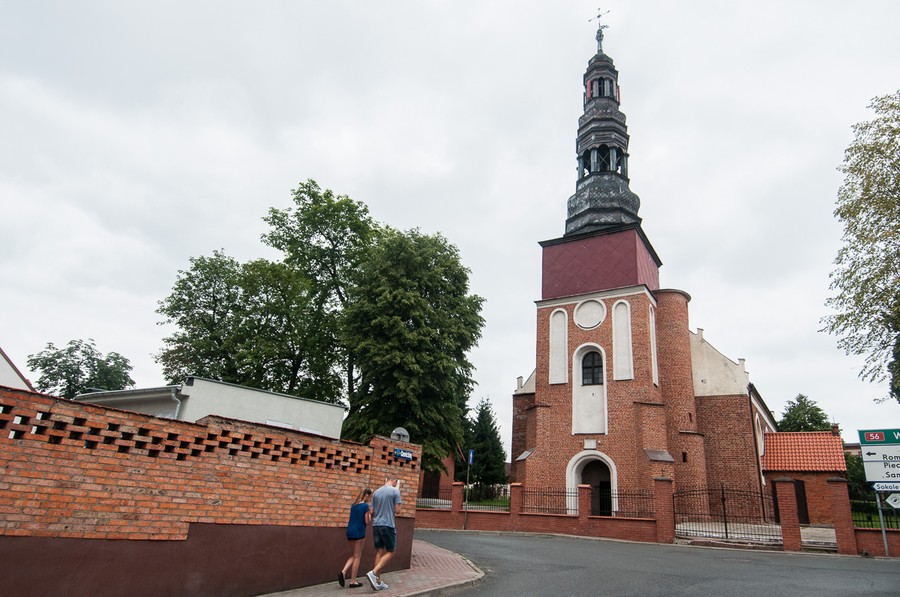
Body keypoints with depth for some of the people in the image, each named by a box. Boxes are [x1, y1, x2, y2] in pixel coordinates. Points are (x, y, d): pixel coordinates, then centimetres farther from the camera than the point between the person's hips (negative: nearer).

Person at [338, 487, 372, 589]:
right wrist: (370, 513, 7)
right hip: (359, 532, -7)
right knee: (357, 556, 3)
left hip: (350, 531, 7)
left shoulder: (354, 505, 12)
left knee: (353, 555, 18)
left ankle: (343, 572, -4)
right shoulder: (365, 506, -10)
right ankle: (353, 581, 7)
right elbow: (367, 522, -9)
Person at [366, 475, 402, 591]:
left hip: (376, 525, 6)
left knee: (379, 552, 10)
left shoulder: (376, 492, 11)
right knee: (390, 552, 4)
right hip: (388, 525, -6)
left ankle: (378, 581, 10)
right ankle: (373, 573, -12)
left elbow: (372, 512, 10)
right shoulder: (395, 491, -5)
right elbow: (397, 510, -6)